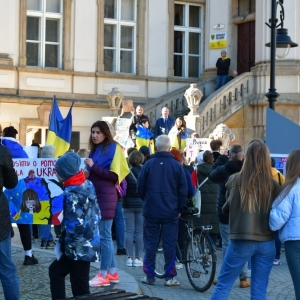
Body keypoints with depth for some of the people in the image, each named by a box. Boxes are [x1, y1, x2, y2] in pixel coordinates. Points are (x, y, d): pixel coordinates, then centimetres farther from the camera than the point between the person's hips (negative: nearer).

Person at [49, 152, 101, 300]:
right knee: (55, 270, 19)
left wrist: (66, 244, -9)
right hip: (88, 244, 9)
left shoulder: (72, 193, -20)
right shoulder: (87, 184, 5)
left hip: (80, 248, -9)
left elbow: (76, 225, -26)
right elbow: (96, 214, 12)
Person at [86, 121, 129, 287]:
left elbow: (114, 175, -14)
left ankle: (103, 275, -3)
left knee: (104, 235, -6)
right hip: (95, 196, 9)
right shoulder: (95, 149, 17)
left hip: (105, 197, -8)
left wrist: (93, 167, -16)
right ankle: (112, 272, 16)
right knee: (105, 235, 10)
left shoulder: (113, 148, -7)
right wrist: (88, 174, 3)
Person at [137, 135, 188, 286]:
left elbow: (140, 188, 0)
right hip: (171, 212, 0)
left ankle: (149, 276, 11)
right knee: (169, 244, 4)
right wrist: (180, 208, 11)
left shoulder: (148, 164, -4)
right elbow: (183, 190, -2)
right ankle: (169, 277, 5)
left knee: (150, 244, 8)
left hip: (151, 211, 0)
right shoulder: (177, 166, -4)